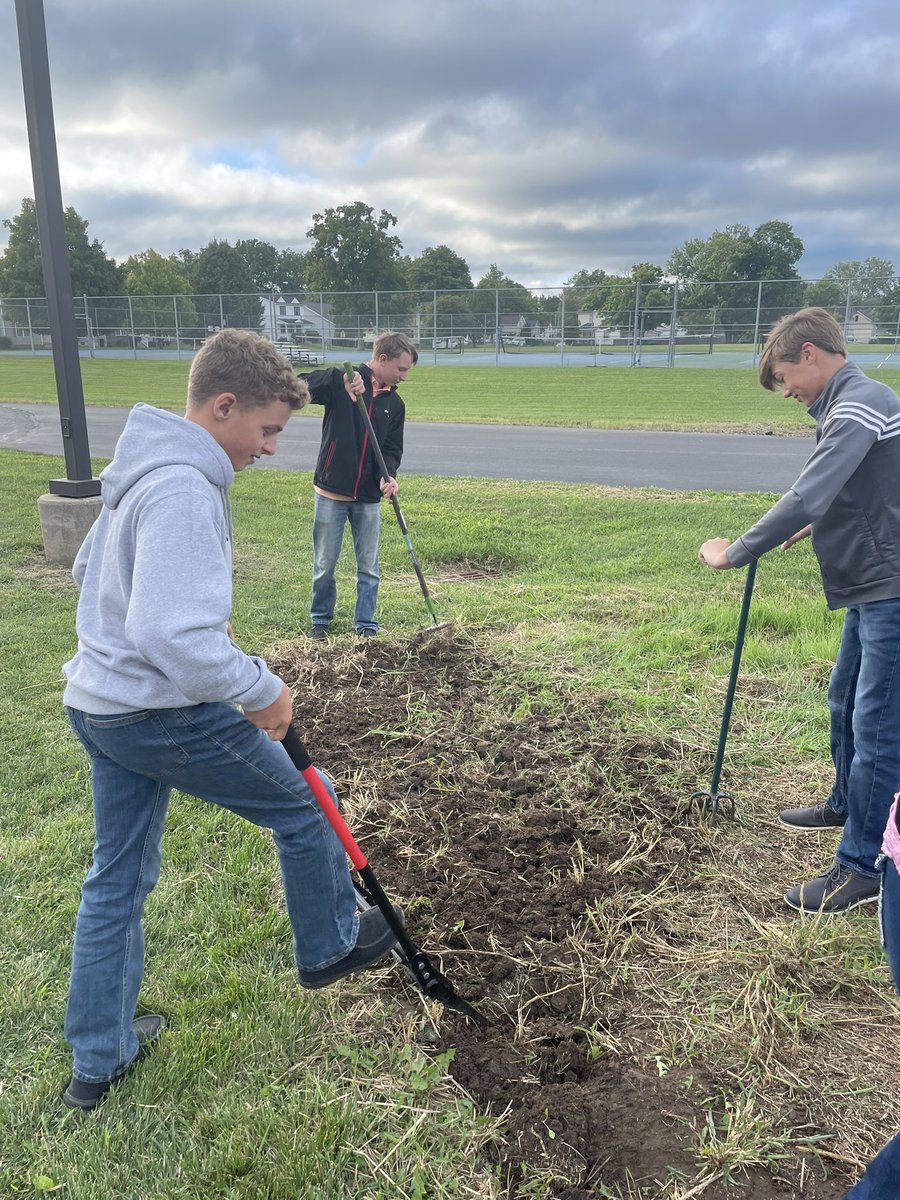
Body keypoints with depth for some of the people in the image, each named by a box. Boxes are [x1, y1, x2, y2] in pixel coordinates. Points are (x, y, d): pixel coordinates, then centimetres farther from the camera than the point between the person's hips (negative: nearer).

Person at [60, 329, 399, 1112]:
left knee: (117, 878, 19)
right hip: (166, 713, -9)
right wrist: (262, 690, -21)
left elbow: (91, 571, 20)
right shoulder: (184, 490, -25)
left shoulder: (140, 467, 7)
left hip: (97, 703, 10)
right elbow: (175, 637, -35)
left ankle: (98, 1060, 34)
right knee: (303, 809, 13)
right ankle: (330, 946, 37)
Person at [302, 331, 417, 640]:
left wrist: (388, 476, -12)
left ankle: (366, 625, 21)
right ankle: (320, 620, 26)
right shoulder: (340, 382, -8)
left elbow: (392, 449, 9)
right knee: (325, 565, 8)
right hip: (331, 493, -4)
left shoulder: (394, 403, 8)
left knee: (369, 567, 8)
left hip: (369, 498, 4)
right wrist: (341, 382, -35)